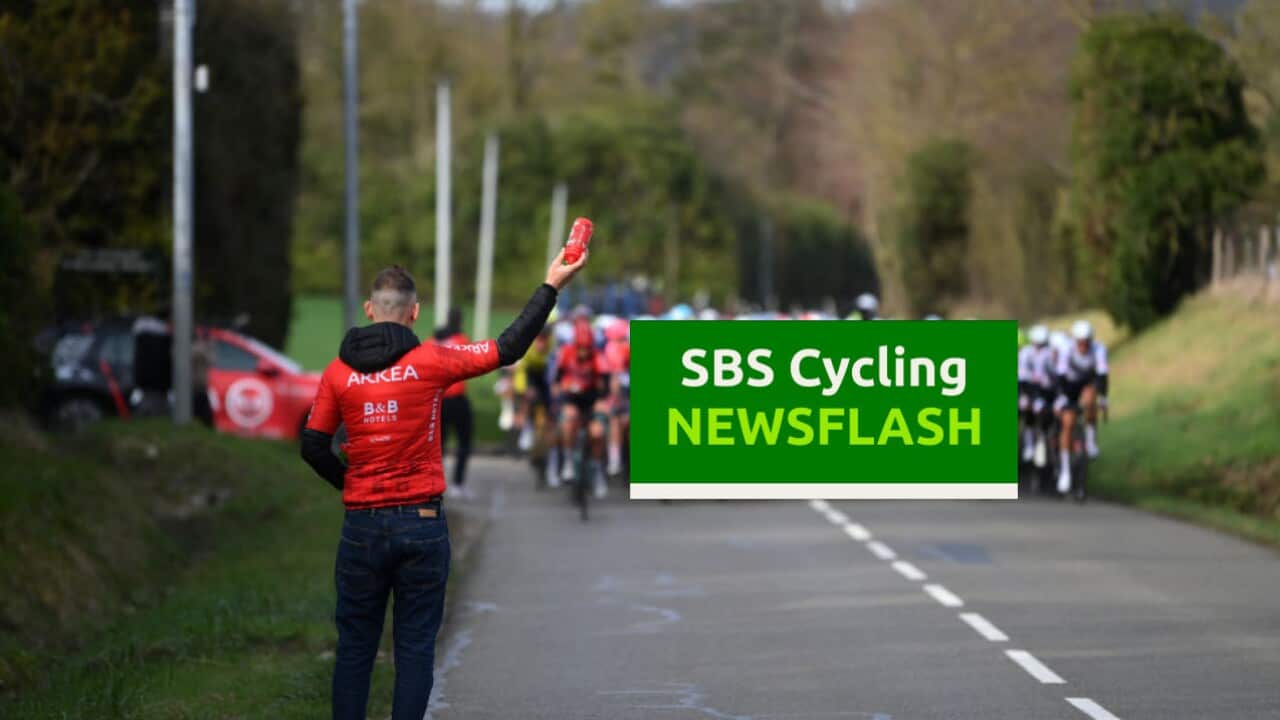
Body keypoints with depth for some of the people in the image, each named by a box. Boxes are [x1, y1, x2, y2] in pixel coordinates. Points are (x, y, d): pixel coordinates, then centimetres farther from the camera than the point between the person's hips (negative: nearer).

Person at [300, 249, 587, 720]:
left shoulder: (338, 372, -1)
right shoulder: (429, 362, -8)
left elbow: (313, 447, 2)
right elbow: (510, 348, -3)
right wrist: (551, 286, 4)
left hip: (362, 525, 2)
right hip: (422, 523, -2)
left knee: (355, 645, 9)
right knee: (415, 647, 4)